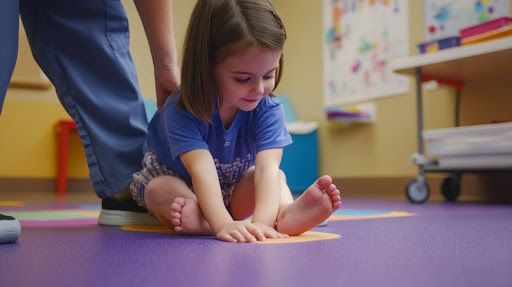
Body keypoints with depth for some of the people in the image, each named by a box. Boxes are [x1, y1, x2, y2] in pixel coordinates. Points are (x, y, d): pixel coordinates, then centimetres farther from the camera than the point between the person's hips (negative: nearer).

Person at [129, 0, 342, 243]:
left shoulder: (268, 110, -25)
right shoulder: (181, 110, -32)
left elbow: (267, 168, -39)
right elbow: (202, 171, -45)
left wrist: (261, 221, -58)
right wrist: (223, 224, -61)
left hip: (233, 191, 2)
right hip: (176, 183, -1)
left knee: (277, 177, -23)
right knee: (157, 189, -31)